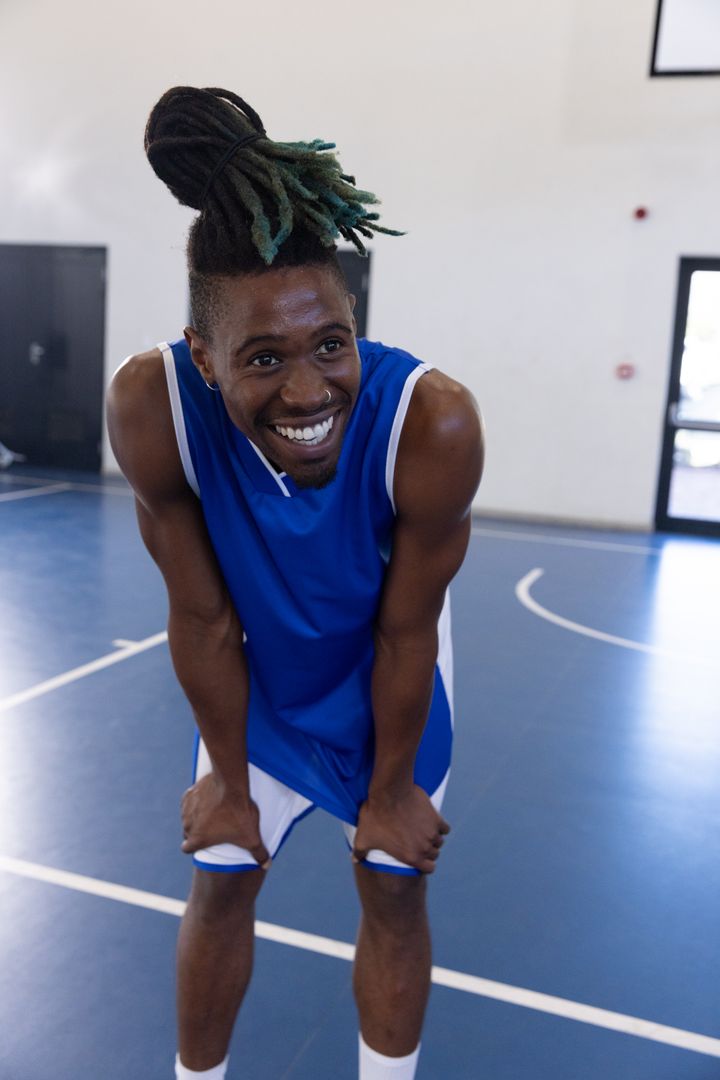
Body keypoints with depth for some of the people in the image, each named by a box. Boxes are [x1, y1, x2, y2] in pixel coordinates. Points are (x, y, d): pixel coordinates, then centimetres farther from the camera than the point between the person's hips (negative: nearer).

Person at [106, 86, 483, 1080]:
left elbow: (405, 633, -22)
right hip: (257, 672, 1)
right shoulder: (152, 407, -34)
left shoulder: (433, 423, -37)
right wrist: (229, 780, -6)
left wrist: (391, 790, -7)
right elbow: (203, 620, -20)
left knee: (394, 885, 11)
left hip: (387, 674, -1)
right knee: (221, 878, 13)